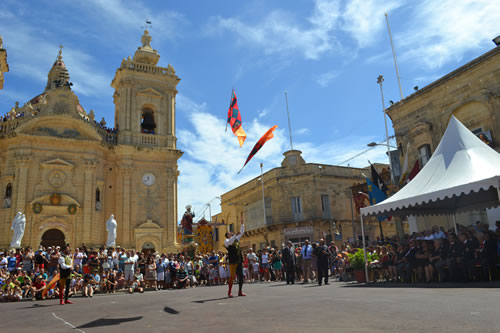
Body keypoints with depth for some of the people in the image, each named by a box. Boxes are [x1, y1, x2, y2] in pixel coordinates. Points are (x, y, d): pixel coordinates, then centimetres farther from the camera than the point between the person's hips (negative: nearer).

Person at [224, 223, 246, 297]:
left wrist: (242, 225, 23)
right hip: (233, 261, -7)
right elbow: (229, 242, -24)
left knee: (241, 276, 5)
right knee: (232, 276, -7)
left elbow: (241, 233, 27)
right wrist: (235, 235, -28)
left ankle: (240, 292, 12)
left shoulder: (236, 239, 20)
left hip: (239, 261, 7)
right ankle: (229, 292, 1)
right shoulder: (226, 240, 0)